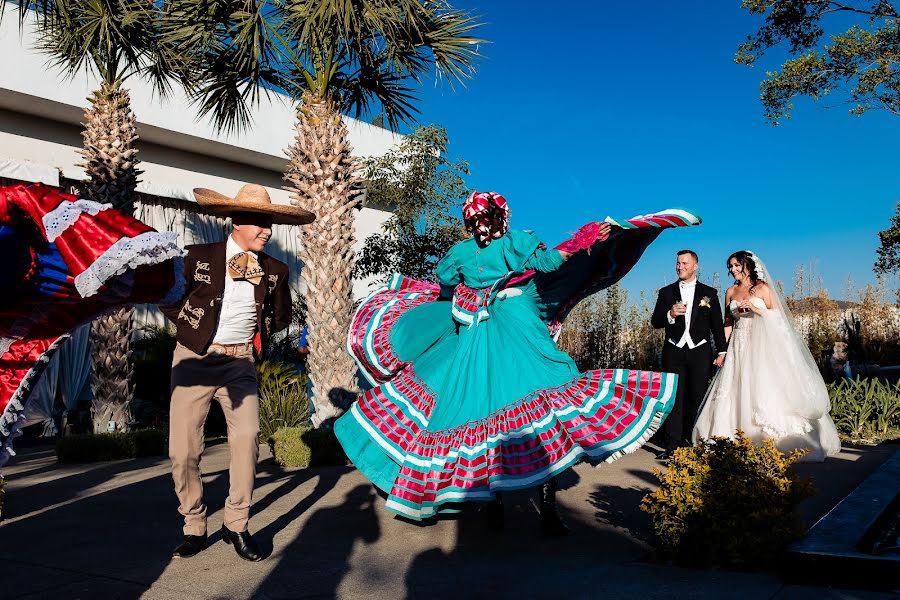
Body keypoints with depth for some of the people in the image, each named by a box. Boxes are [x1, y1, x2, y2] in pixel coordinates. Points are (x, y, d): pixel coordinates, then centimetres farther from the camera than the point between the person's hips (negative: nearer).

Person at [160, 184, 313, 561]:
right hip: (194, 360, -1)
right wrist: (191, 327, 0)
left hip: (239, 363, 1)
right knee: (183, 449, -3)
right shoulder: (200, 257, -4)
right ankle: (194, 527, 17)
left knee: (247, 435, -16)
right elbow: (166, 298, 5)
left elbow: (282, 317, 19)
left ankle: (237, 525, 1)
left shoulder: (274, 270, 4)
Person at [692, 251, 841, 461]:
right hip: (739, 347, 4)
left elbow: (776, 316, -1)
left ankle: (771, 441, -3)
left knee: (764, 387, -8)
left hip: (761, 346, -4)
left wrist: (755, 308, -16)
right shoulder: (731, 292, 11)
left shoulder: (763, 288, -1)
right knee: (737, 390, -2)